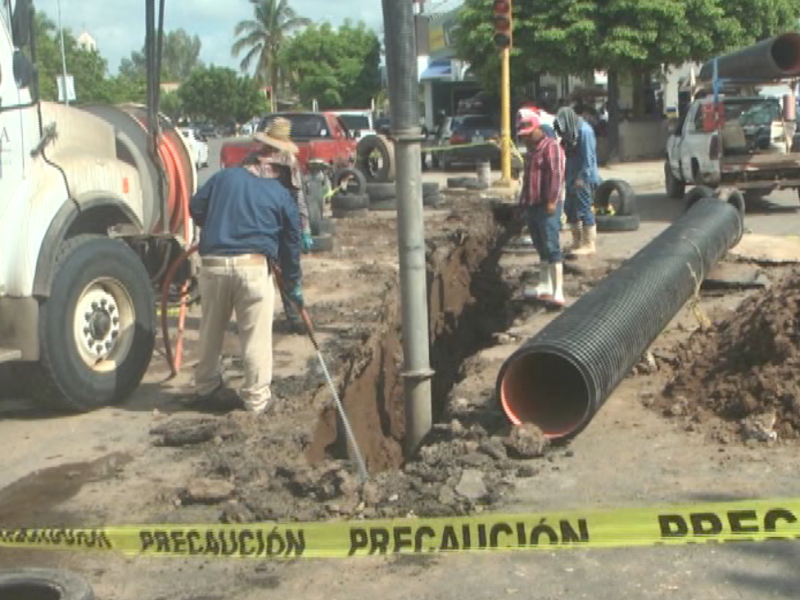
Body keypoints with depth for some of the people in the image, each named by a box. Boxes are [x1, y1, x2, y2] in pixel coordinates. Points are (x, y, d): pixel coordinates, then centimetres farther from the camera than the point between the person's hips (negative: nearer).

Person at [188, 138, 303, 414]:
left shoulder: (225, 176, 12)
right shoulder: (283, 196, 8)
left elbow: (196, 207, 14)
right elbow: (290, 243, 12)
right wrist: (293, 284, 22)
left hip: (213, 263, 3)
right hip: (253, 265, -3)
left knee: (211, 329, 17)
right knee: (256, 335, 4)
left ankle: (205, 387, 31)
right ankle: (257, 397, 10)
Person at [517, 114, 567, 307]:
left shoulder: (551, 147, -11)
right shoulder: (532, 150, 20)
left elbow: (556, 175, -20)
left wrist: (552, 201, -26)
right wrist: (524, 202, 24)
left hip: (547, 206, -10)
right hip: (532, 205, 10)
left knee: (551, 248, -13)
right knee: (541, 249, 16)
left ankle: (558, 293, -17)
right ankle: (544, 288, 24)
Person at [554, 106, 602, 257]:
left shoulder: (584, 131, -16)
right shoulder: (570, 132, 12)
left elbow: (588, 157, -19)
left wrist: (582, 177, -20)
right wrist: (567, 176, 11)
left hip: (583, 178, -10)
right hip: (572, 178, 10)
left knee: (584, 210, -5)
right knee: (571, 210, 14)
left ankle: (590, 245, 2)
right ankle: (577, 242, 25)